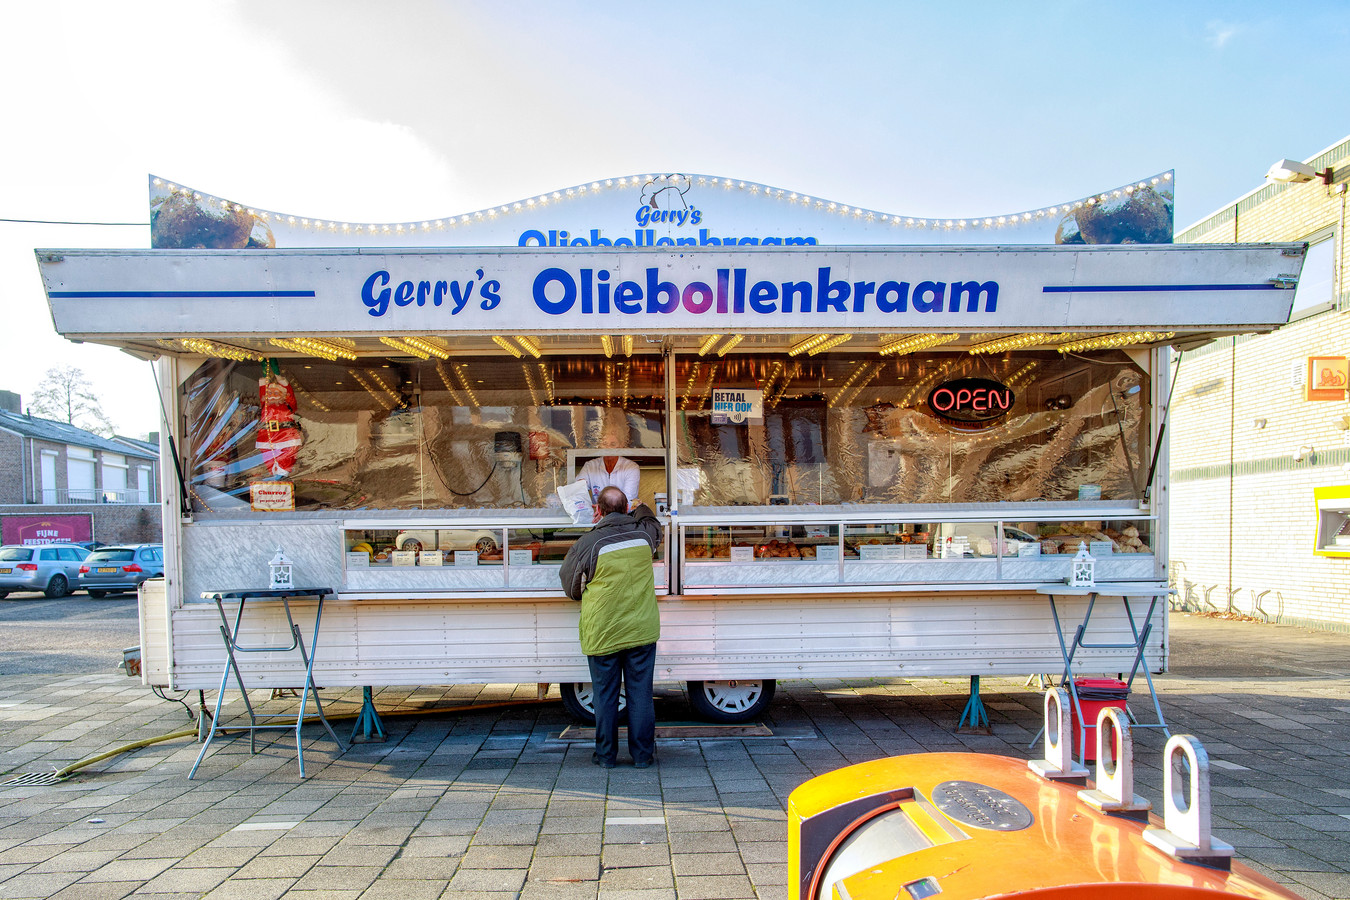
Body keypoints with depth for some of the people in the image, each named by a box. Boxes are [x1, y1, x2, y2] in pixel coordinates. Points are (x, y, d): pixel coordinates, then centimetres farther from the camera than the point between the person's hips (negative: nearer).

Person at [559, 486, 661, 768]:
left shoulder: (588, 543, -12)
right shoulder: (645, 533, -3)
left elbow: (570, 587, 3)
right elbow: (652, 523, 25)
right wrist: (640, 510, 43)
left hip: (603, 633, -2)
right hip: (641, 629, 2)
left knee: (605, 694, 9)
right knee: (640, 692, 9)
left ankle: (605, 754, 19)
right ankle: (642, 753, 17)